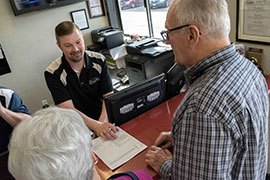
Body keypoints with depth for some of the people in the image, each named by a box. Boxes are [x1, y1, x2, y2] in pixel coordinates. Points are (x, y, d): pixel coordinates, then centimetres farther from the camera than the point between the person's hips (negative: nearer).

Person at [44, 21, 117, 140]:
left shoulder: (99, 61, -4)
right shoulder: (53, 73, -12)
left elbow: (108, 97, -7)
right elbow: (69, 109, -19)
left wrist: (102, 122, -26)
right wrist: (97, 126, -35)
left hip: (104, 120, 2)